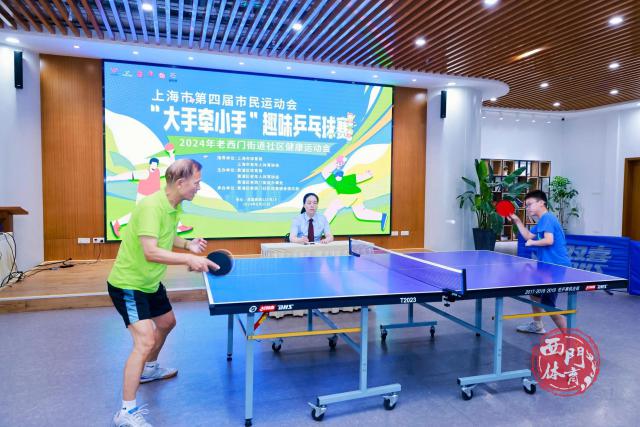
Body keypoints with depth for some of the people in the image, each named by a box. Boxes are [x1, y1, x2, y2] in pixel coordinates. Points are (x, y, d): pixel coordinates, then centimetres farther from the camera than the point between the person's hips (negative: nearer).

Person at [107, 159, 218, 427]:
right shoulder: (151, 207, -30)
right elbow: (151, 252, -39)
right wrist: (189, 260, -42)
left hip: (150, 282, 10)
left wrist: (188, 244, 0)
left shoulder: (174, 207, -1)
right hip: (128, 284, -10)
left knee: (166, 323, 26)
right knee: (145, 341, -18)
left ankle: (149, 369, 52)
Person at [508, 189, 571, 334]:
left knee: (548, 305, -10)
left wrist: (533, 243, -11)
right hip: (549, 265, 11)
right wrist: (517, 221, 15)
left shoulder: (547, 218, -15)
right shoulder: (542, 220, 16)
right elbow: (528, 236, 20)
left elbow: (549, 240, -27)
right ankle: (536, 325, 39)